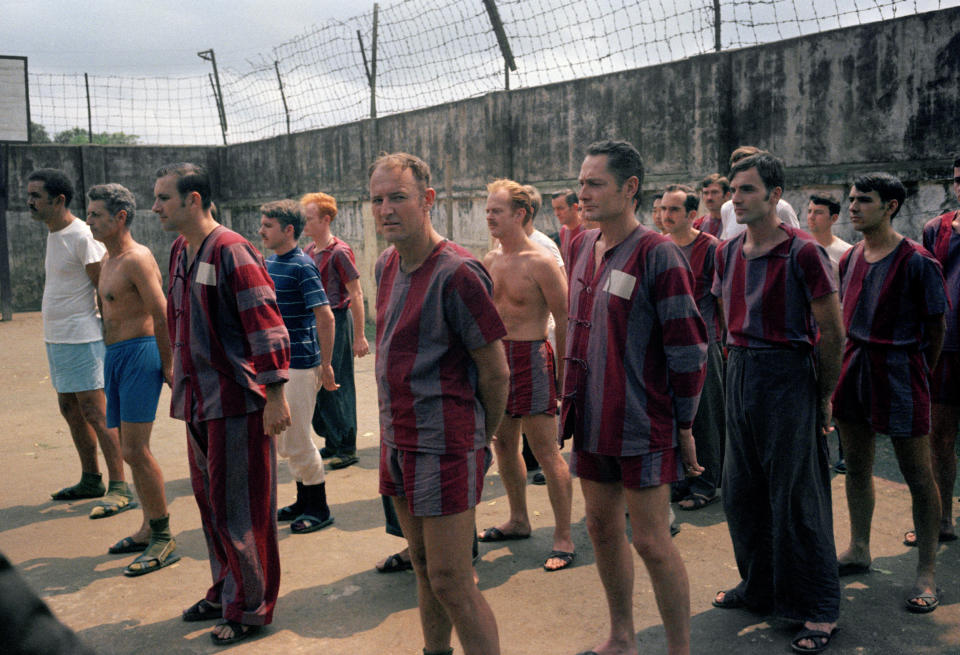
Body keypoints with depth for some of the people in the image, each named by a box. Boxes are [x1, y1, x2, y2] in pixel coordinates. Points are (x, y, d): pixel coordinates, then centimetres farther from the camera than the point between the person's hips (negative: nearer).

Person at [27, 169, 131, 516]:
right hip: (55, 338, 10)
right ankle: (91, 480, 27)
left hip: (81, 338, -10)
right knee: (70, 408, 15)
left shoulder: (82, 237, -15)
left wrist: (107, 334, -16)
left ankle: (120, 488, -7)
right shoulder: (53, 233, 14)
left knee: (95, 411, -10)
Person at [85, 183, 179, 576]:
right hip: (115, 356, 10)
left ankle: (164, 540, -2)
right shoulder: (108, 259, 16)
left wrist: (168, 366, -14)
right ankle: (150, 529, 25)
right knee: (131, 449, 14)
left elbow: (163, 316, -17)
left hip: (138, 355, -10)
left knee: (135, 451, -11)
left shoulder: (137, 260, -15)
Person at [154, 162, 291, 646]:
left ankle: (250, 607, 16)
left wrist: (275, 395, -20)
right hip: (198, 400, 9)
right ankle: (225, 591, 34)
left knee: (238, 507, 1)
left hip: (236, 400, -9)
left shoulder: (231, 252, -16)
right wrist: (180, 384, 24)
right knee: (209, 500, 17)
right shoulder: (179, 252, 12)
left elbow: (266, 325, -19)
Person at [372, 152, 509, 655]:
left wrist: (480, 438, 0)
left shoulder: (456, 272, -18)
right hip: (397, 439, 8)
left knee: (450, 582, -3)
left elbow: (495, 372, -12)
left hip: (443, 445, -8)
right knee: (424, 567, 20)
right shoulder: (387, 265, 9)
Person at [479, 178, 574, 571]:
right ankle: (518, 520, 34)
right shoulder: (490, 261, 9)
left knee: (546, 453, -3)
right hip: (496, 356, 8)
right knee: (504, 445, 17)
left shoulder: (540, 262, -13)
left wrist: (564, 370, -11)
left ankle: (563, 538, 7)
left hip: (530, 358, -8)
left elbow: (565, 319, -11)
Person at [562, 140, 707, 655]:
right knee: (602, 527, 16)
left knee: (650, 541, -1)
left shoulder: (656, 254, -15)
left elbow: (688, 346, -14)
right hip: (593, 419, 8)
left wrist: (684, 424, -10)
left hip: (643, 422, -7)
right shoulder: (581, 247, 7)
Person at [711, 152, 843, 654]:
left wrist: (824, 396, -3)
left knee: (795, 496, 0)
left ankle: (819, 610, 14)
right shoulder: (729, 252, 8)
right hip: (739, 373, 7)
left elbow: (833, 332, -8)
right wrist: (739, 365, 15)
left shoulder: (802, 252, -12)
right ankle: (758, 586, 32)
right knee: (741, 490, 13)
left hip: (788, 375, -7)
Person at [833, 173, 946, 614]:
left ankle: (927, 573, 13)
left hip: (898, 369, -6)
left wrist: (918, 374, 0)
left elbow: (936, 326, -6)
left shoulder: (916, 261, -12)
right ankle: (858, 550, 30)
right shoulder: (850, 258, 8)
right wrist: (850, 362, 12)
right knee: (857, 466, 15)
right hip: (854, 364, 6)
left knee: (917, 475, 2)